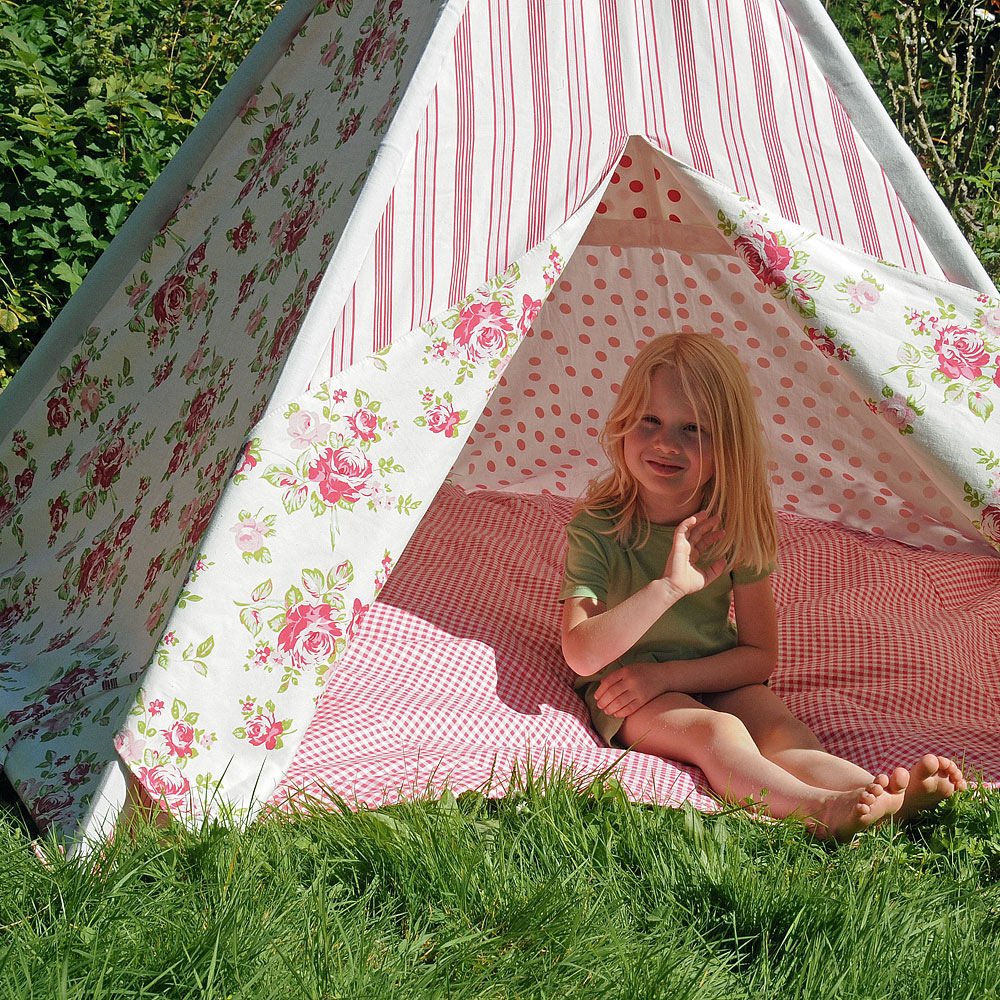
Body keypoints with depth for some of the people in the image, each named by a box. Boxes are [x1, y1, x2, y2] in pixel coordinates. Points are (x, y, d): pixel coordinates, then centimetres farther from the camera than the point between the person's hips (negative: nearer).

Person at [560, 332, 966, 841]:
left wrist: (665, 674, -16)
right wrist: (669, 586, -34)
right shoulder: (595, 529, -14)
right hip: (625, 697, -3)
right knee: (718, 733, -32)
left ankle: (886, 796, -53)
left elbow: (760, 655, -2)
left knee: (786, 737, -26)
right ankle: (822, 811, -58)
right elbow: (582, 656, -24)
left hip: (715, 681, 4)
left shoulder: (734, 529, -4)